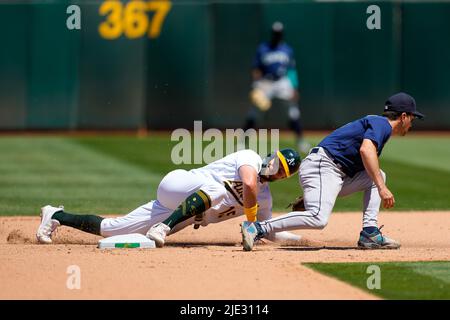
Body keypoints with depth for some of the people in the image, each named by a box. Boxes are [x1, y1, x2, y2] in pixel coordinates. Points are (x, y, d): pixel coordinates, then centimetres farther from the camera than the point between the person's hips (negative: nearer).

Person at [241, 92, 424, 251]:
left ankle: (370, 234, 0)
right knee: (318, 219, -29)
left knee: (378, 175, 14)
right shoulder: (382, 124, -1)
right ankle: (258, 229, -28)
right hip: (321, 165, -10)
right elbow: (366, 149, -21)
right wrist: (382, 188, -23)